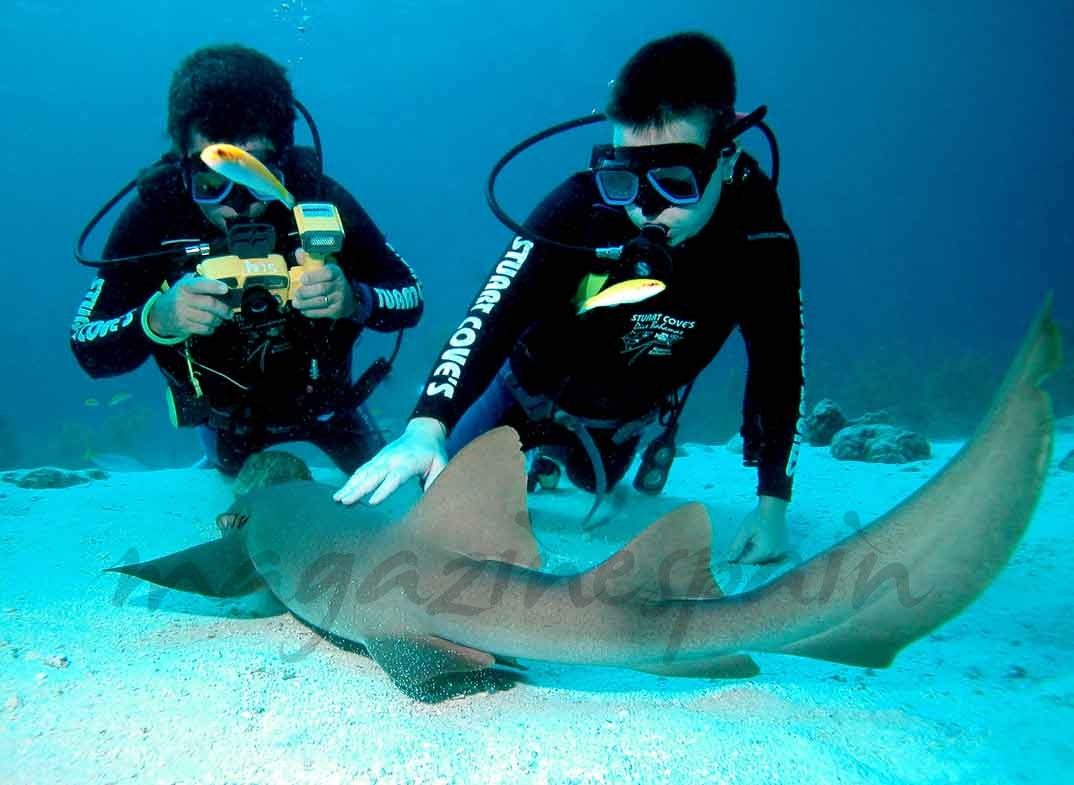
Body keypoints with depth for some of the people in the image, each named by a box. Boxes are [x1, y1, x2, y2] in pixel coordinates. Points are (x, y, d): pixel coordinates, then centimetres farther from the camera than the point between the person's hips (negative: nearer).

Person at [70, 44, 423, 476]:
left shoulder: (319, 198, -30)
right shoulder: (153, 214, -30)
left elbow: (410, 299, -22)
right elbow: (88, 351, -26)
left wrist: (353, 300, -44)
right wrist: (156, 319, -47)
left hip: (321, 395, 1)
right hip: (225, 415, 0)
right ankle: (224, 464, 62)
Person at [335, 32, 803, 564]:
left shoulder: (758, 244, -28)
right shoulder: (580, 207, -36)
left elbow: (779, 368, -18)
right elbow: (493, 315, -43)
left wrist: (772, 504, -19)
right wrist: (426, 428, -58)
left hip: (621, 421, 2)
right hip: (532, 392, -2)